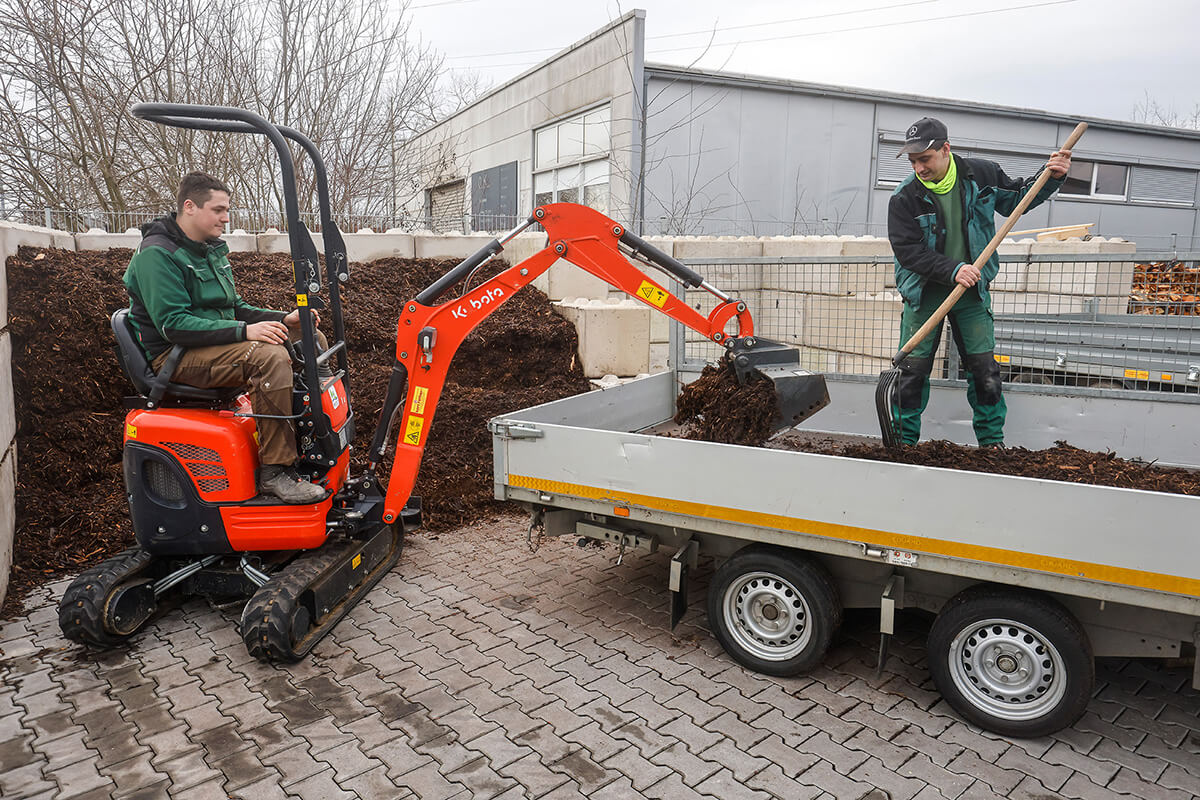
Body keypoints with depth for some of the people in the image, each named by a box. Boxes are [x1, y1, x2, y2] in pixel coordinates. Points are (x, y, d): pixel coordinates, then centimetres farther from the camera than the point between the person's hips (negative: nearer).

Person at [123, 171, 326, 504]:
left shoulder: (212, 249, 16)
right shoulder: (157, 254, -13)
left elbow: (233, 308, 19)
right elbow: (173, 325, -21)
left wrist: (282, 319, 2)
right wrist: (243, 331, -29)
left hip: (216, 345, 9)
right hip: (175, 355, -9)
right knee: (269, 356, -34)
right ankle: (275, 471, -30)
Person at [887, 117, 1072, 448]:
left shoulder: (981, 174, -2)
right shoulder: (904, 197, -12)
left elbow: (1017, 198, 15)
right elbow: (907, 251, -17)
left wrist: (1052, 178, -1)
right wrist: (952, 270, -26)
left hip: (971, 292, 2)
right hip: (924, 293, -2)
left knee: (984, 370, 3)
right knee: (913, 371, -2)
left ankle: (992, 443, 17)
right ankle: (902, 443, 11)